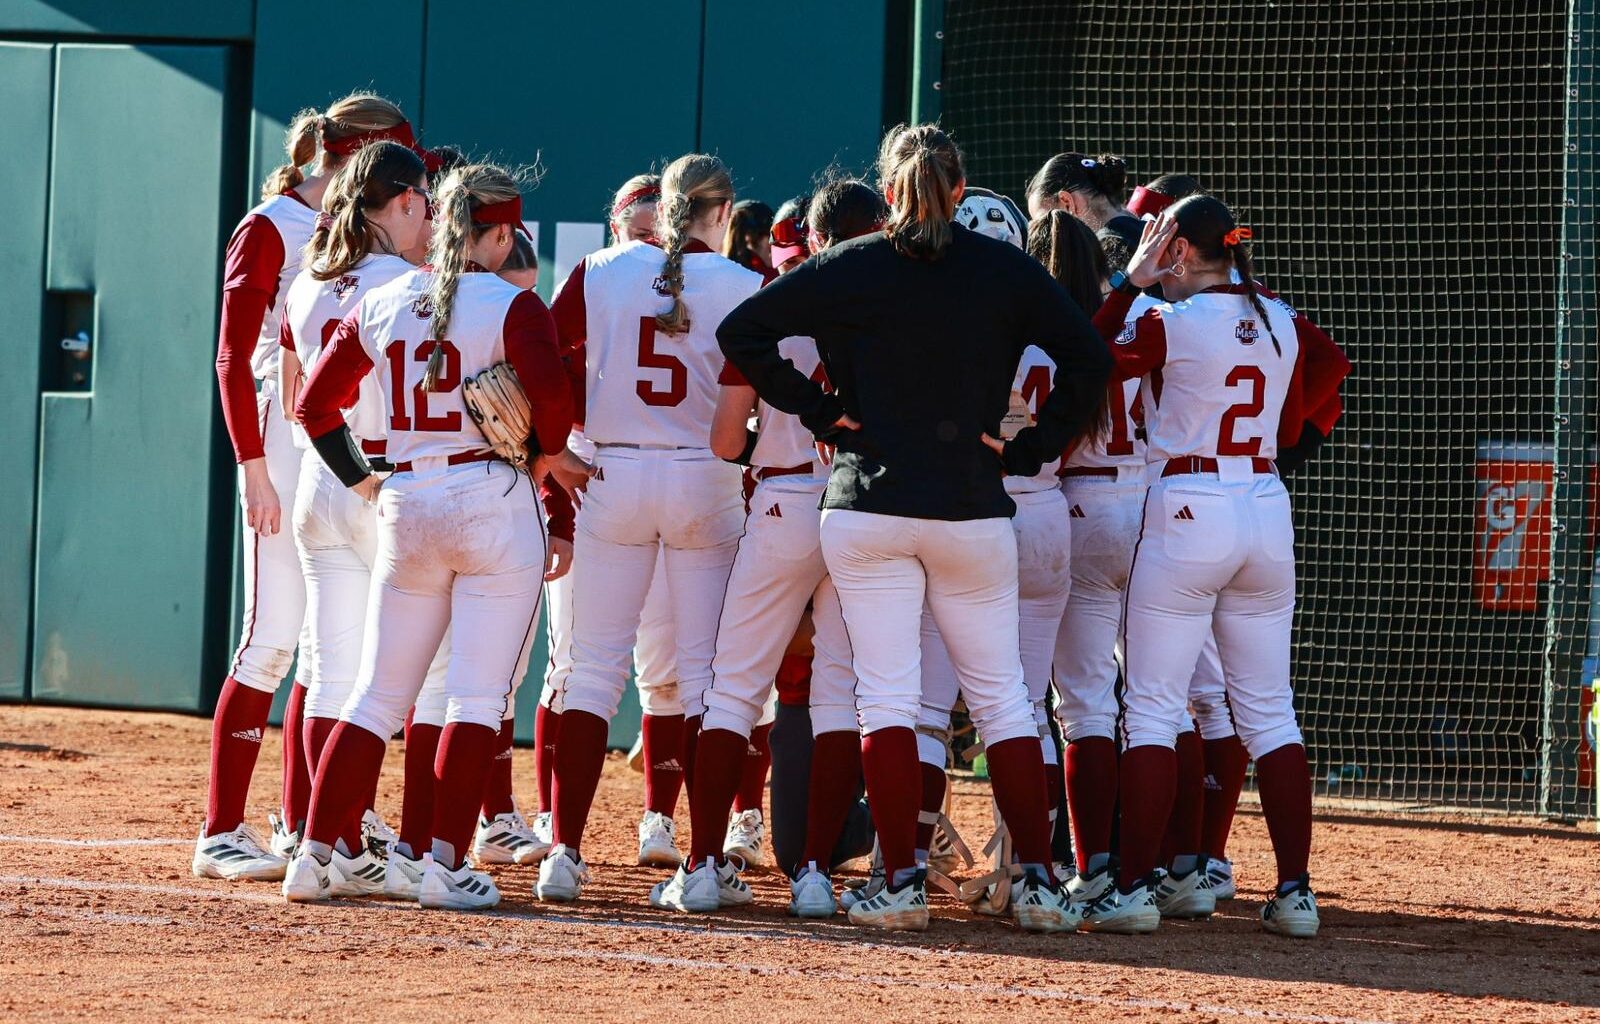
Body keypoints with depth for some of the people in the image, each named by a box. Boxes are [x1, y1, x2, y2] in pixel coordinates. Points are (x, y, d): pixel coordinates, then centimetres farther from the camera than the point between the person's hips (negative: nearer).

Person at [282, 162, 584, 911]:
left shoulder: (380, 305, 8)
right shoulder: (511, 306, -7)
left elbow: (315, 403, 11)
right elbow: (551, 392, -21)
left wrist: (361, 482, 17)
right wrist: (545, 455, -3)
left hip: (406, 508, 5)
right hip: (493, 504, -5)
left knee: (378, 695, 11)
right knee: (479, 695, -3)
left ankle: (319, 854, 7)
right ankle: (446, 863, -9)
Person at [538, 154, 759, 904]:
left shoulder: (600, 273, 1)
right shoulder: (743, 288, -4)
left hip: (611, 477, 1)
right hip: (706, 483, -1)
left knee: (594, 667, 6)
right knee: (707, 673, 6)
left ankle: (564, 851, -1)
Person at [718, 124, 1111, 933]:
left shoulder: (849, 269, 0)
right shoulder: (1007, 272, 2)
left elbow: (741, 330, -4)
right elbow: (1087, 357, 1)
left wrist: (815, 409, 1)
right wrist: (1028, 449, 4)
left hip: (867, 506, -1)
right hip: (974, 509, 1)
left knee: (886, 695, 1)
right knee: (1001, 694, 8)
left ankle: (902, 884, -4)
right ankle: (1039, 882, 4)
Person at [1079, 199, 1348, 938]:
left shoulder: (1169, 324, -10)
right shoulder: (1281, 323, 6)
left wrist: (1130, 283, 3)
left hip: (1188, 515, -5)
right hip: (1267, 511, 5)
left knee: (1152, 709, -1)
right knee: (1268, 711, 9)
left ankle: (1134, 886, -6)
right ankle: (1295, 891, 5)